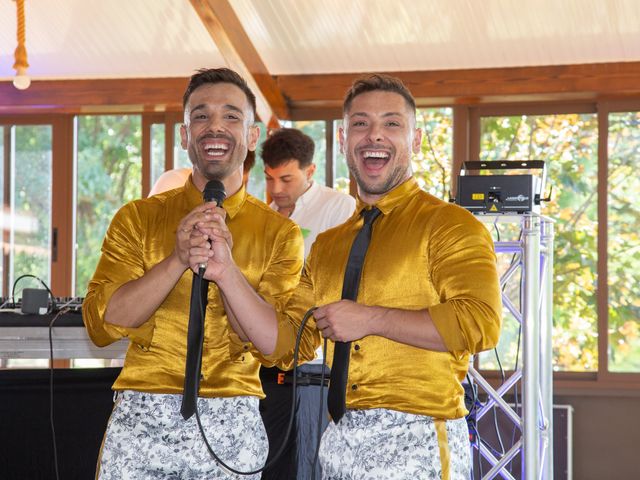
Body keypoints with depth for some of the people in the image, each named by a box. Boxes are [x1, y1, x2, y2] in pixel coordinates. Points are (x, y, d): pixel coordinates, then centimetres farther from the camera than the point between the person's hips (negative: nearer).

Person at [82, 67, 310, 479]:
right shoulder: (137, 219, 6)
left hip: (231, 427, 0)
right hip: (141, 419, 0)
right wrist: (179, 259, -15)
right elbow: (102, 324, -5)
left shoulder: (280, 234, 4)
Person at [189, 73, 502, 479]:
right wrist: (227, 273, -1)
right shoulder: (327, 247, 17)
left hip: (418, 444, -5)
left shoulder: (450, 226, -3)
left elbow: (479, 323, -18)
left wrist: (369, 319, -14)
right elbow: (282, 338, 12)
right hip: (340, 442, 5)